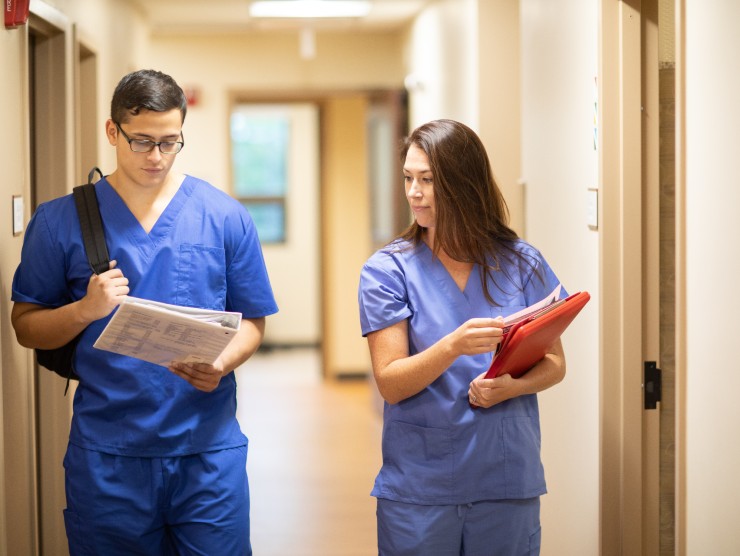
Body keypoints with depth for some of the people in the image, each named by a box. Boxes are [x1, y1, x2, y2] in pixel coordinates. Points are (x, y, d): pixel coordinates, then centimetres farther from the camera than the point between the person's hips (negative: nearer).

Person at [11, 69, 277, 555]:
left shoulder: (226, 218, 3)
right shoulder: (60, 221, 2)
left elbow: (251, 322, 6)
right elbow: (26, 327, 4)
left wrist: (221, 365, -14)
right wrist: (86, 309, -15)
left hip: (210, 449, 0)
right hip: (105, 456, 0)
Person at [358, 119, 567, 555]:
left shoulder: (521, 263, 1)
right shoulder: (388, 270, -4)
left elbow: (555, 363, 7)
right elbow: (390, 383, -11)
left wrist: (511, 387, -14)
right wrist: (454, 345, -28)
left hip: (509, 481, 2)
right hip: (419, 486, -1)